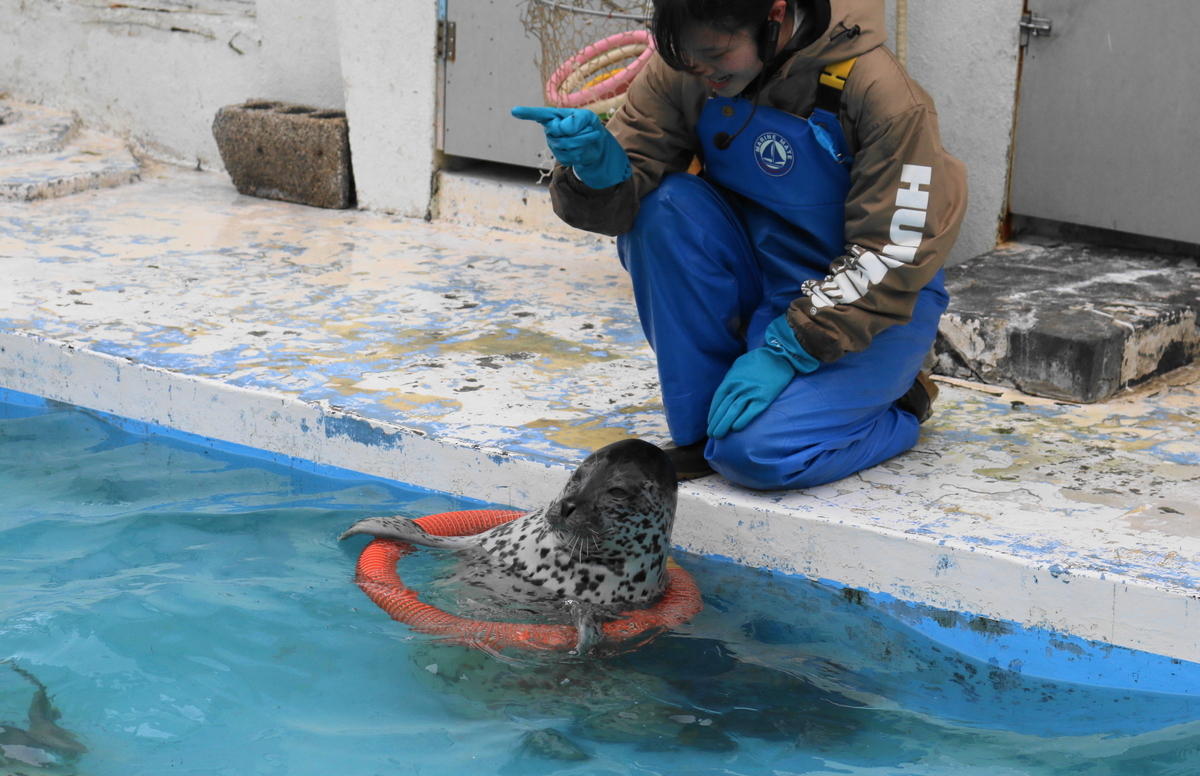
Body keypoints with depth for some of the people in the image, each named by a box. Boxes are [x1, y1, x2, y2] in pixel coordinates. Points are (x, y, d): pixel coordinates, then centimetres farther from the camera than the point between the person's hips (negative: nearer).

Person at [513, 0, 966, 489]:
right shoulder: (683, 69, -13)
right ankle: (700, 428, -9)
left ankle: (899, 408, 6)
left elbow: (893, 258, -20)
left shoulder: (879, 92, -24)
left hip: (874, 308, -5)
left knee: (760, 450, -27)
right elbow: (625, 194, -12)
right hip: (759, 286, 5)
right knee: (665, 205, -23)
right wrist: (599, 164, -36)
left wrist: (786, 352, -25)